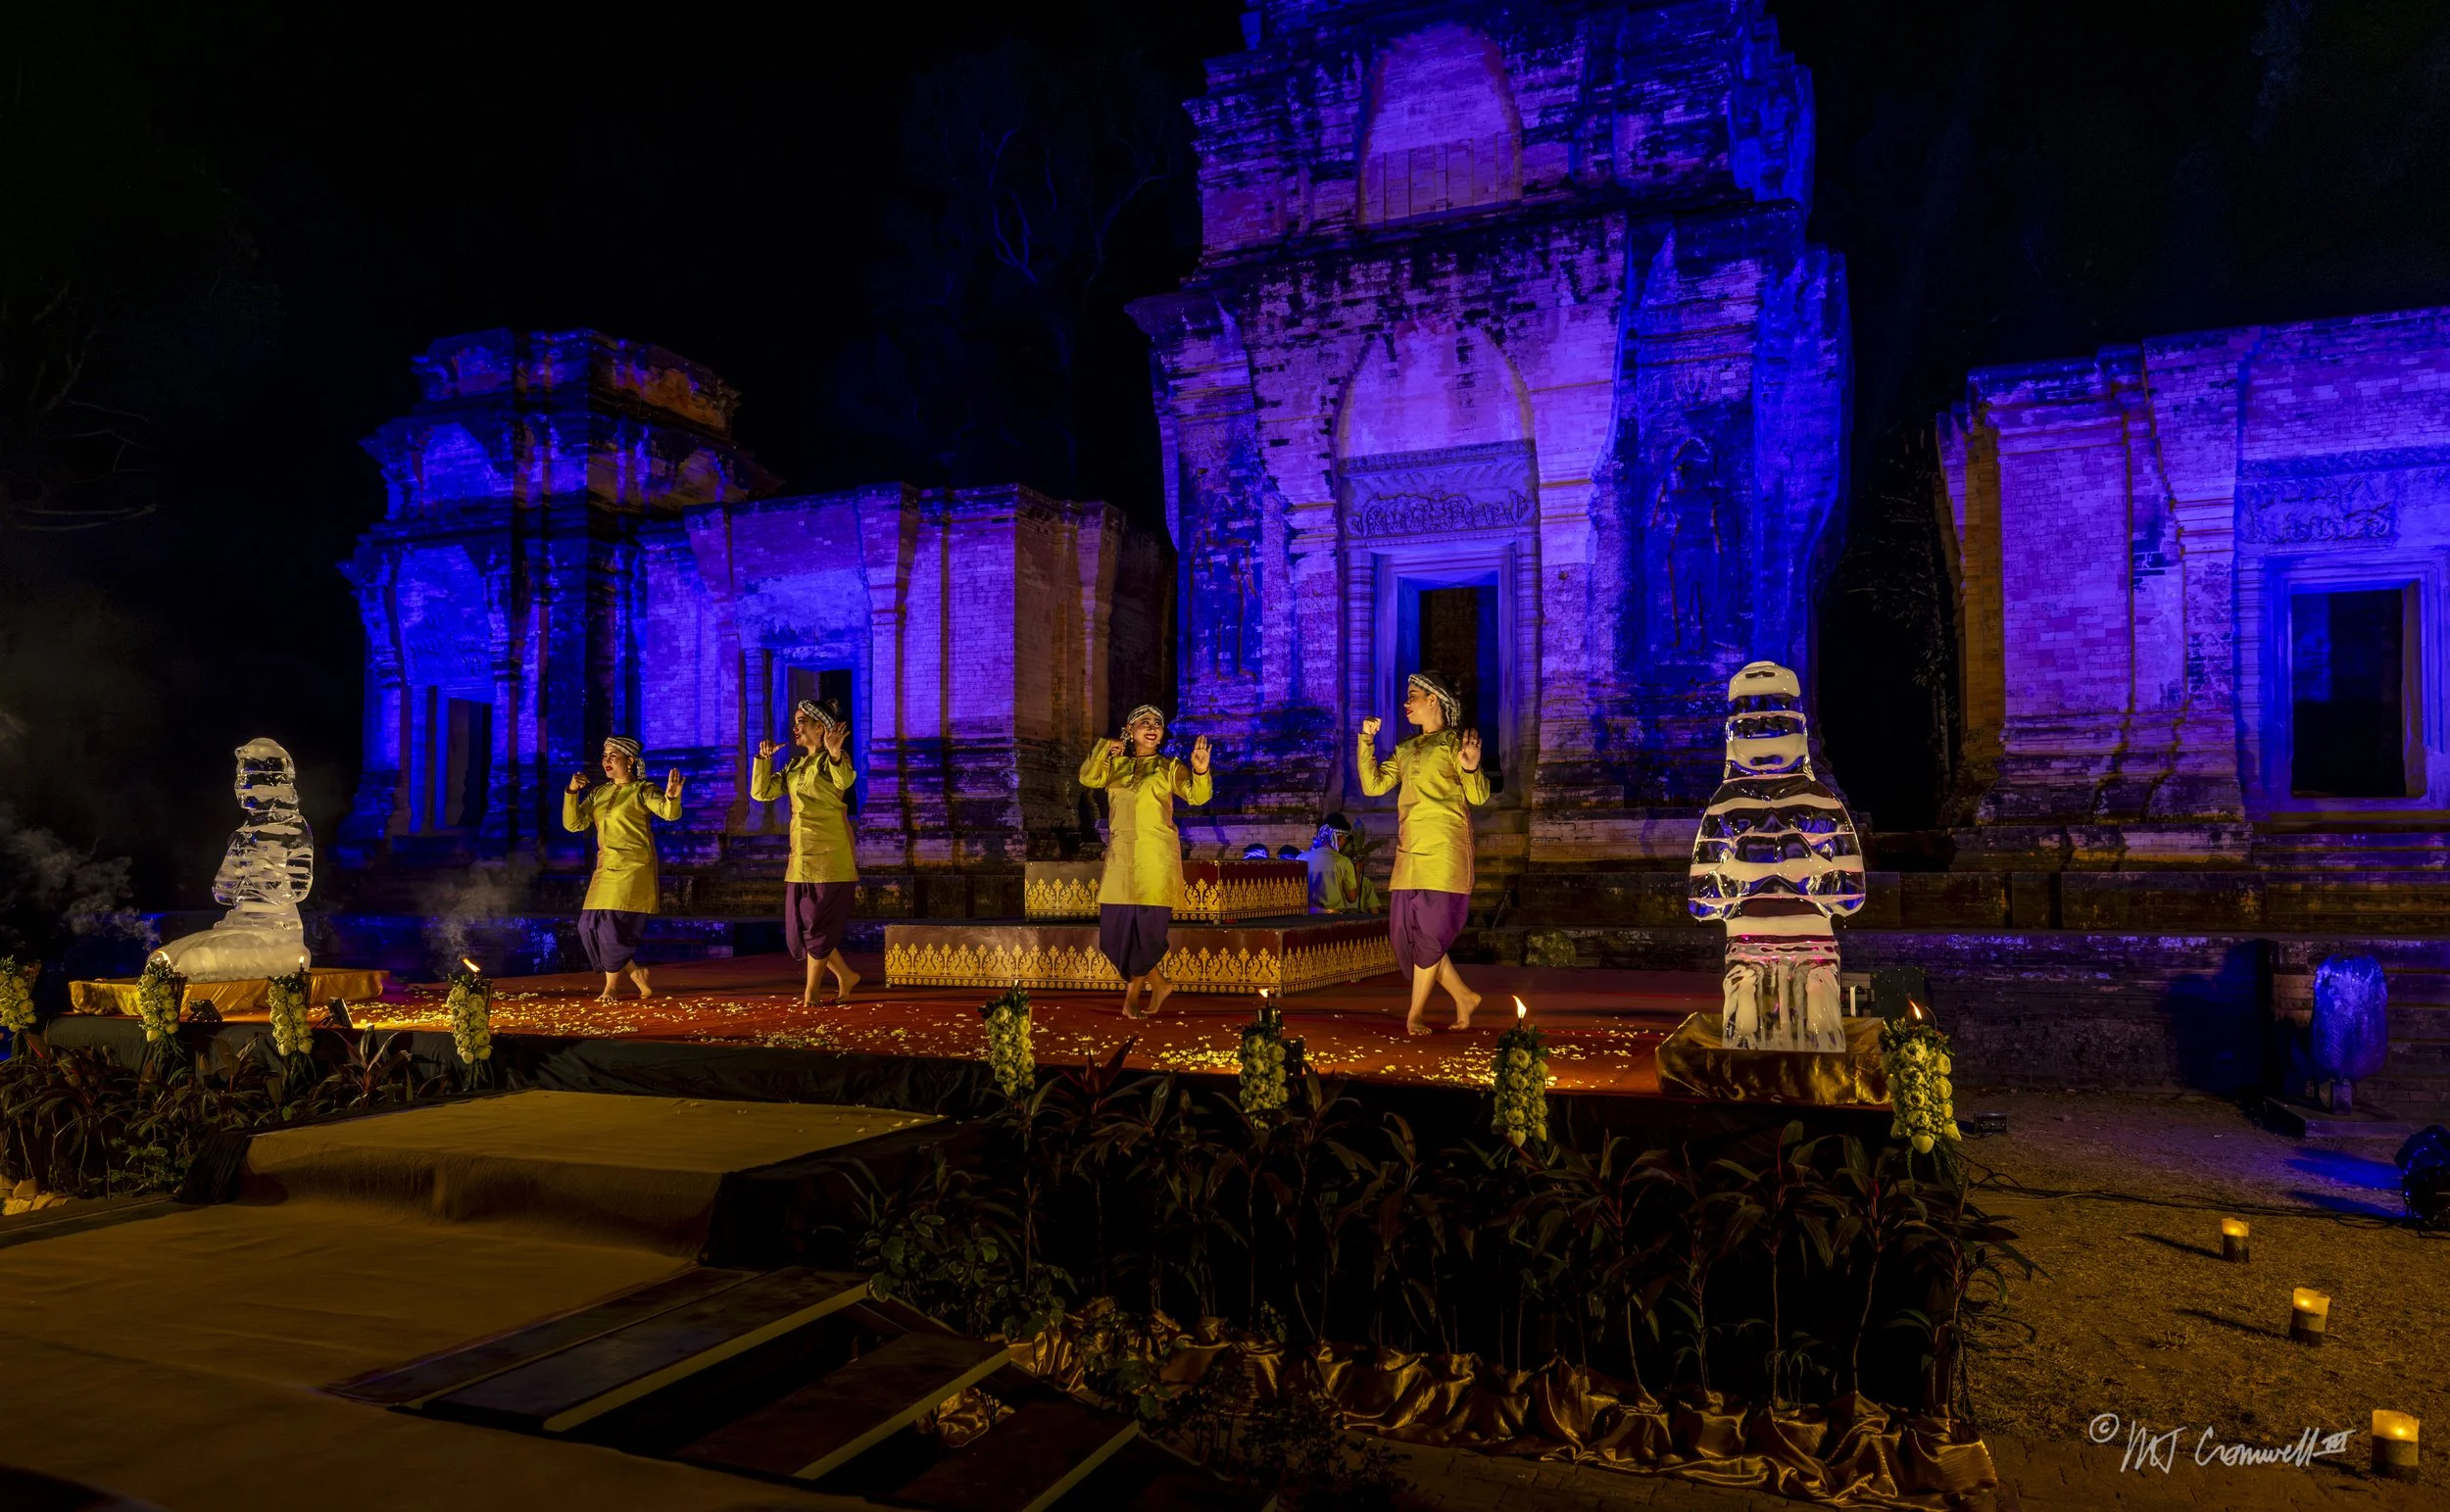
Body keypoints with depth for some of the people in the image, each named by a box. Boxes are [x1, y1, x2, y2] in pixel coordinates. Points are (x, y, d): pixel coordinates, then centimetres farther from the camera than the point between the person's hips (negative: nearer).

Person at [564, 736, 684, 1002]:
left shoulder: (642, 790, -4)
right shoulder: (598, 794, 15)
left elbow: (669, 812, -21)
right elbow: (573, 823, 8)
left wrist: (672, 797, -45)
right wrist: (572, 792, -7)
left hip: (632, 868, -7)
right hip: (605, 869, 7)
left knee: (615, 925, -9)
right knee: (590, 926, 4)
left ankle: (610, 988, 8)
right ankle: (637, 975, 16)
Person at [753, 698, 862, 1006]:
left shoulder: (833, 760, -7)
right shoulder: (794, 766, 16)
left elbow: (845, 781, -30)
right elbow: (761, 792, 11)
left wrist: (835, 754, -49)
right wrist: (764, 758, -2)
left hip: (829, 858, -8)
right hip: (801, 859, 8)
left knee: (817, 927, -1)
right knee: (798, 931, 10)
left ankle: (810, 993, 12)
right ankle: (845, 976, 24)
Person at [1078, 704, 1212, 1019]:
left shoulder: (1169, 767, 3)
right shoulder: (1116, 765, 14)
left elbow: (1197, 796, -10)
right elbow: (1087, 778, 3)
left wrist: (1200, 772, -30)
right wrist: (1105, 748, -6)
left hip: (1155, 857, -4)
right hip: (1120, 856, 4)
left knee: (1145, 924, -3)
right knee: (1117, 926, 1)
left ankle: (1133, 991, 16)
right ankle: (1158, 984, 18)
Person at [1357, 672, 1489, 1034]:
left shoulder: (1454, 742, 0)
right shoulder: (1405, 750, 19)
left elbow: (1478, 796, -9)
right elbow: (1373, 785, 10)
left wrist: (1471, 768, -29)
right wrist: (1367, 741, 5)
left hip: (1442, 851, -7)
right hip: (1409, 854, 7)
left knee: (1429, 933, -4)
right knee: (1407, 932, 7)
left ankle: (1415, 1015, 5)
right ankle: (1464, 997, 19)